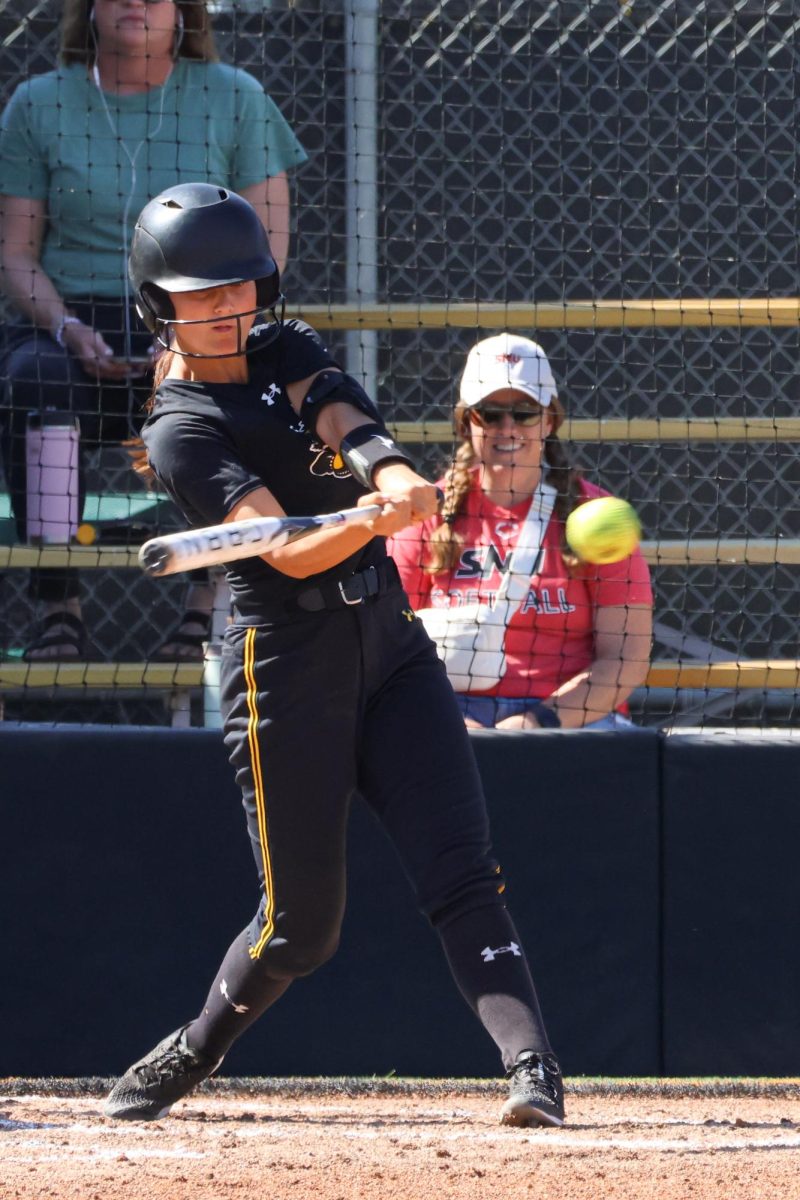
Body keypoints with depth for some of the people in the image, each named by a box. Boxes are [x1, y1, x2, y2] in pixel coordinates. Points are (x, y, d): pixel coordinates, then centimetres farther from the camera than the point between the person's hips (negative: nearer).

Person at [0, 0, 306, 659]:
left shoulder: (235, 98, 8)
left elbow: (267, 241, 4)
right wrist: (68, 329, -13)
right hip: (75, 321, 1)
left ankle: (208, 607, -28)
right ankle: (59, 612, -31)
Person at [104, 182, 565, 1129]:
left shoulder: (287, 352, 11)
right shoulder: (181, 431, -8)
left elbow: (349, 425, -9)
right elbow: (290, 553, -20)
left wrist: (396, 479, -32)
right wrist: (371, 521, -40)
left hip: (389, 642, 5)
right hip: (285, 665, -5)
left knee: (461, 874, -10)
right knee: (301, 924, 1)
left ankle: (533, 1065, -21)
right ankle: (190, 1056, 26)